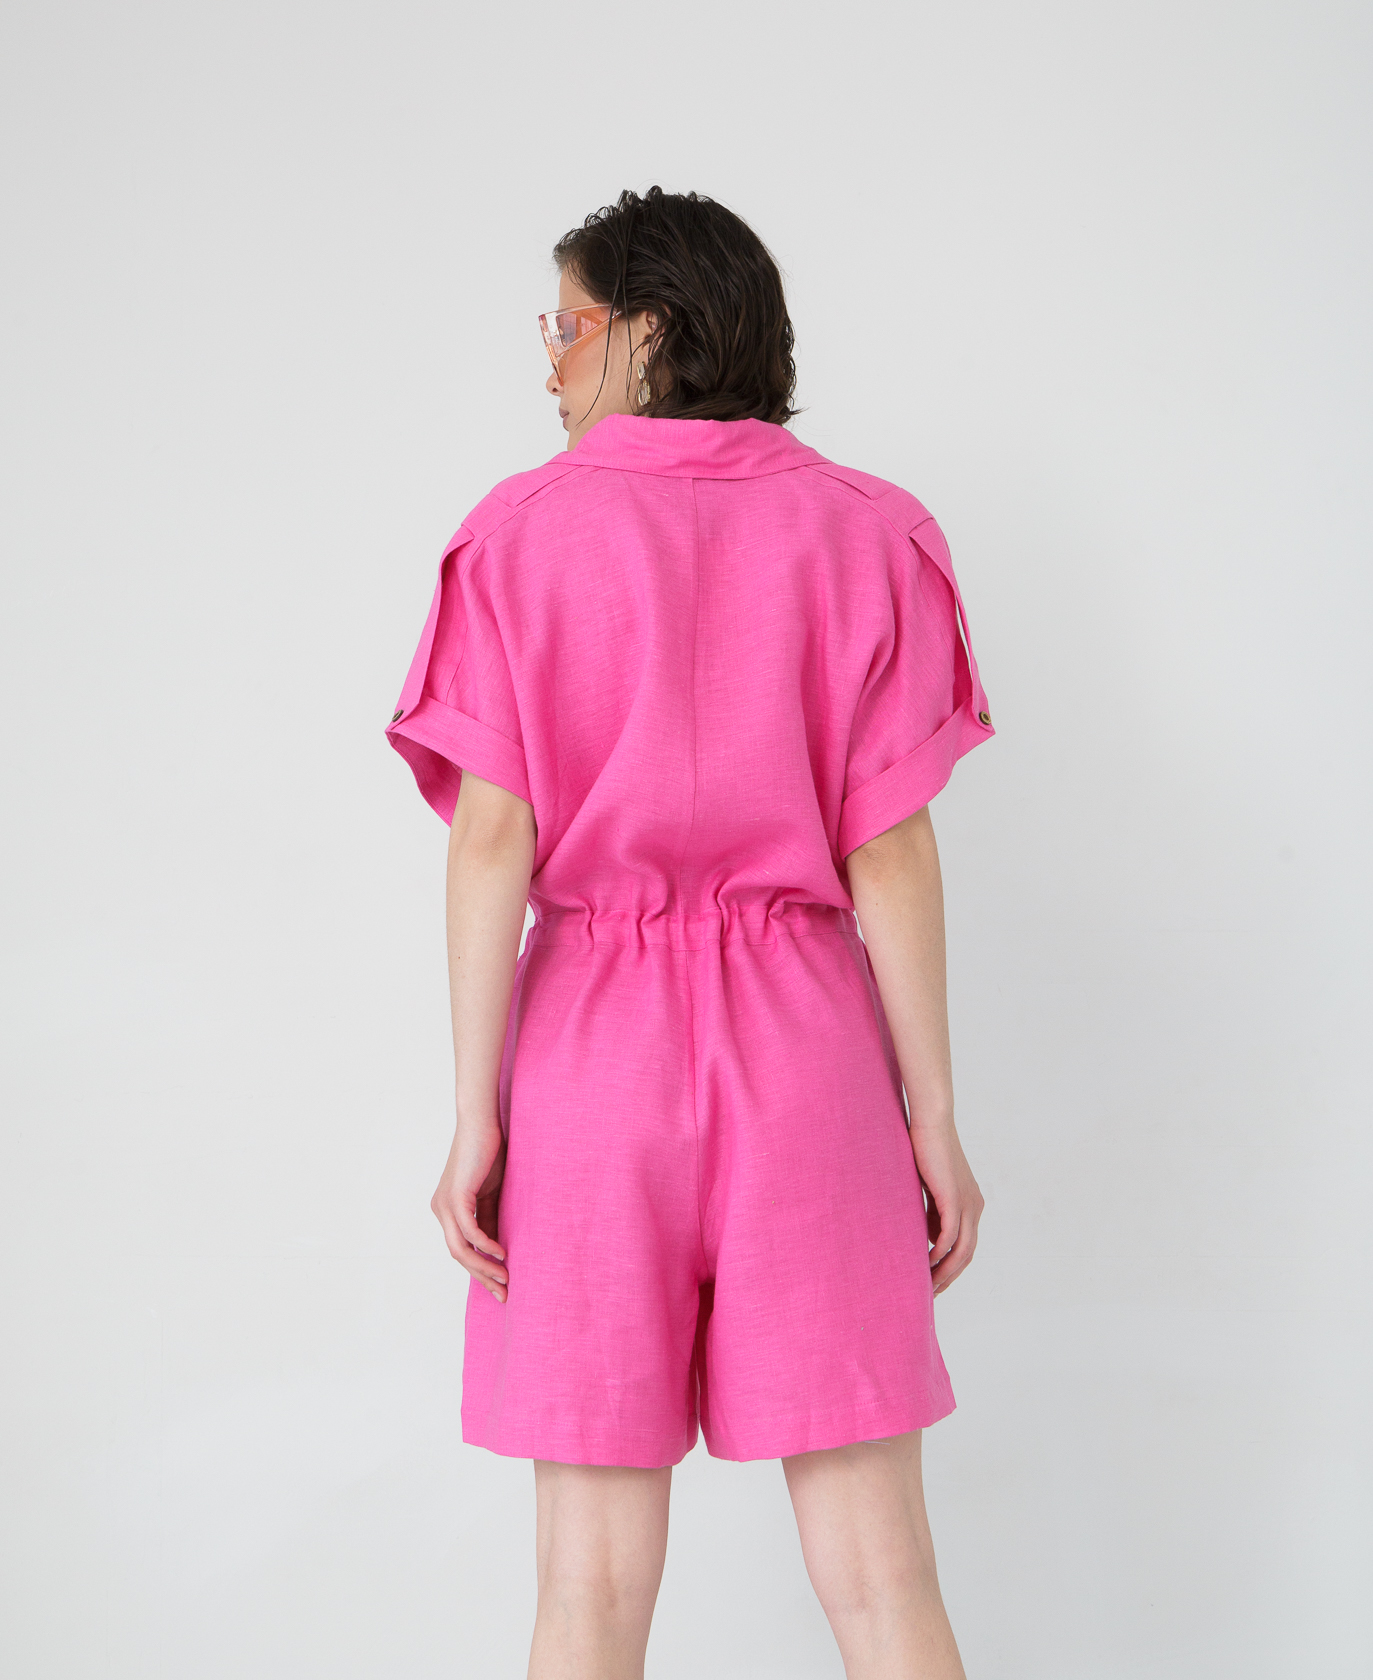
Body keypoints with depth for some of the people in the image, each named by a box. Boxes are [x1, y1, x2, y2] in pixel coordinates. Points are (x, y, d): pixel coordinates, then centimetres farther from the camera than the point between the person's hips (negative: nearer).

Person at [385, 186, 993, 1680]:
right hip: (806, 1048, 1)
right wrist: (935, 1118, 2)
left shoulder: (523, 532, 1)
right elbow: (890, 849, -2)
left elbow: (493, 841, -6)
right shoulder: (863, 532, 4)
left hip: (594, 1046, 0)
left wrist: (475, 1119, -3)